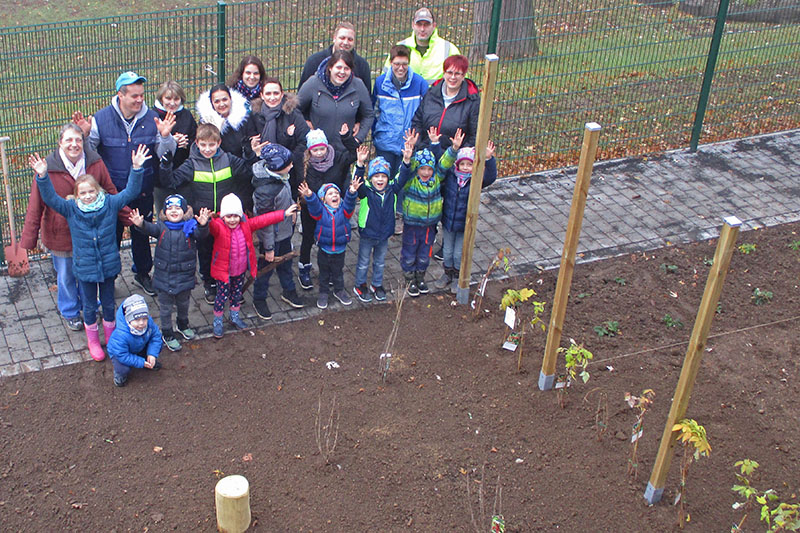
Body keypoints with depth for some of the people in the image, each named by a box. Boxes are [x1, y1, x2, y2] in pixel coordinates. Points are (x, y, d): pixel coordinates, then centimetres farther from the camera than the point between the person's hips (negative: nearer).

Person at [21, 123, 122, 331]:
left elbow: (110, 192, 2)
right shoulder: (48, 168, -19)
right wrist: (29, 238, -11)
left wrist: (127, 217, 3)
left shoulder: (94, 162, -11)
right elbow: (35, 205, -13)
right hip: (60, 234, -2)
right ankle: (70, 312, 42)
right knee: (66, 275, 17)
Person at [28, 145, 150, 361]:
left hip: (109, 265, 1)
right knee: (89, 306, 15)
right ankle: (92, 339, 36)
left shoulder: (110, 203, -9)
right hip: (85, 268, -1)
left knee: (108, 303, 19)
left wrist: (137, 169, -26)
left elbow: (130, 191, -12)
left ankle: (111, 335, 41)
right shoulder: (71, 209, -10)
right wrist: (42, 177, -34)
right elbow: (50, 198, -18)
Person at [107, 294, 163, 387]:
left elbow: (156, 336, -11)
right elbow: (122, 355, -35)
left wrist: (152, 354, -21)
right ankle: (119, 374, 10)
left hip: (140, 348, 5)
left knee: (157, 346, -10)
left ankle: (150, 362, 22)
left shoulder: (149, 322, -29)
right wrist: (141, 362, -30)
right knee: (123, 369, -30)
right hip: (120, 352, -5)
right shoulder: (121, 335, -44)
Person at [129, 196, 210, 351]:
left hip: (184, 278, 0)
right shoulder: (162, 227, -10)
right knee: (165, 307, 14)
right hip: (164, 278, 0)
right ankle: (167, 334, 34)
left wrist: (203, 225, -52)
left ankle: (183, 324, 51)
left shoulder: (190, 227, -12)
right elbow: (150, 229, -27)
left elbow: (200, 234, -29)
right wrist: (140, 224, -50)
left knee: (183, 304, 24)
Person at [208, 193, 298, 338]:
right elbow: (212, 226, -45)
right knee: (222, 296, 6)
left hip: (240, 269, 5)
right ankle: (217, 322, 27)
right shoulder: (218, 227, -22)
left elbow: (263, 220, -3)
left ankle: (235, 316, 45)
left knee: (237, 294, 22)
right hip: (223, 271, -5)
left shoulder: (246, 224, -7)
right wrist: (205, 221, -71)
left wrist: (284, 214, -1)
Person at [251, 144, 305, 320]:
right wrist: (268, 248, -19)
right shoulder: (265, 190, -37)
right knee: (266, 267, 14)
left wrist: (292, 208, 10)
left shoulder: (280, 177, -12)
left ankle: (289, 291, 49)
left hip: (285, 232, 8)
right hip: (272, 237, -8)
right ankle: (259, 299, 37)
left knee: (285, 262, 27)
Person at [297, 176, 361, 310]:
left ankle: (339, 291, 43)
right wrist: (309, 196, -53)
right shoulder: (320, 211, -13)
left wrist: (352, 192, -49)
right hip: (324, 250, -1)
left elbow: (349, 203, -27)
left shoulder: (343, 210, -9)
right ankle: (323, 293, 37)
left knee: (338, 273, 22)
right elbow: (314, 205, -31)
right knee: (324, 274, 18)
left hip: (340, 250, 1)